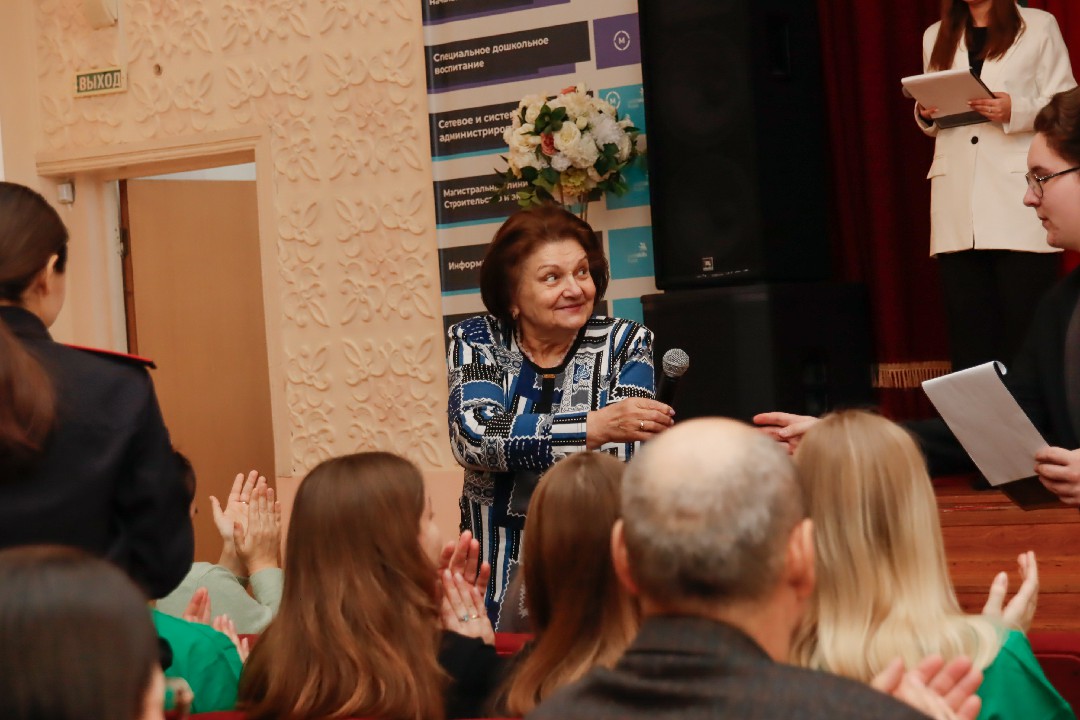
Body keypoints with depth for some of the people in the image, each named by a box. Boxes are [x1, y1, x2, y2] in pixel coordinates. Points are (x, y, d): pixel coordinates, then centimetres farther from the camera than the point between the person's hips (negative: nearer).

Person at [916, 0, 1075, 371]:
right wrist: (926, 114, 1)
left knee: (1026, 327, -8)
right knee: (968, 330, 0)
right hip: (958, 209, 4)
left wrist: (1015, 111, -17)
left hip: (1020, 202, -4)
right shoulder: (936, 36, 19)